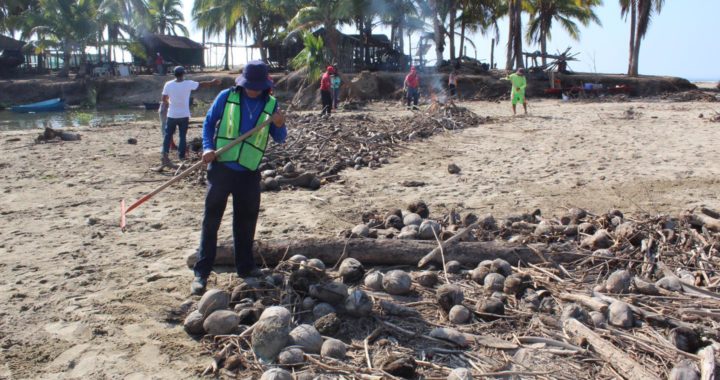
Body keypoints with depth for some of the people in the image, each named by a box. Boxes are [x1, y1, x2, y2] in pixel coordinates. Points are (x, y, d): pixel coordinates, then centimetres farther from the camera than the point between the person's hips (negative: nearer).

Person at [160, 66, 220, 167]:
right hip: (184, 116, -1)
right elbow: (201, 85, 4)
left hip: (172, 115, 1)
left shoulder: (168, 85, -7)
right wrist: (212, 83, 20)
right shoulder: (188, 84, -10)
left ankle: (165, 154, 0)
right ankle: (181, 157, 10)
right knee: (182, 136, 9)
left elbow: (164, 99, 2)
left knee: (168, 135, 10)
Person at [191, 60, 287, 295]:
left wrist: (280, 126, -16)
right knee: (211, 220, 0)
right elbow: (209, 122, 7)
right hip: (221, 167, -2)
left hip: (249, 173, 2)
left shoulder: (271, 104, 4)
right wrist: (208, 148, -8)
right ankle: (201, 273, 6)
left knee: (246, 222, 11)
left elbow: (279, 139, 7)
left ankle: (245, 267, 27)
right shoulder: (227, 97, 0)